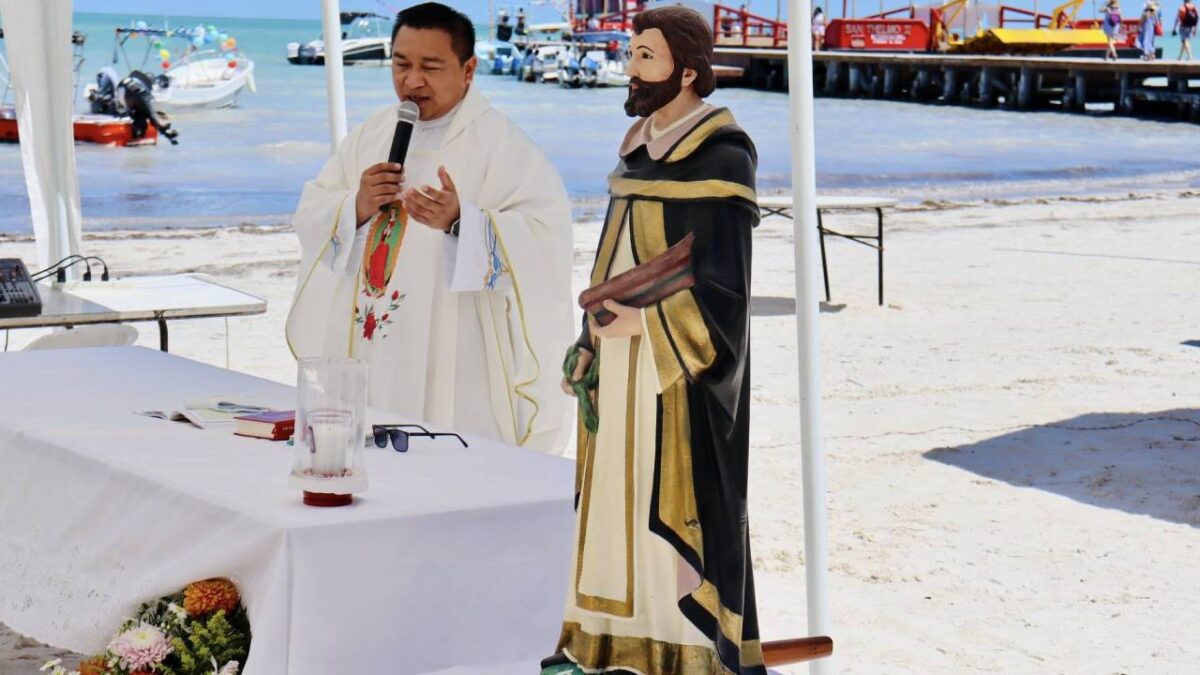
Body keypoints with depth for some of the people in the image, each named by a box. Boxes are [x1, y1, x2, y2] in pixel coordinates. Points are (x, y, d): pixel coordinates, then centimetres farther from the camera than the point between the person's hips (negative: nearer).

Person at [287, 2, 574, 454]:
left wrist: (461, 222, -31)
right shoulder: (370, 135, 13)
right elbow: (309, 215, 9)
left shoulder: (499, 142, -7)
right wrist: (356, 209, -12)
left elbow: (545, 234, -17)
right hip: (369, 355, 6)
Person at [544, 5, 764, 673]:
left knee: (679, 503, -5)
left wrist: (645, 323, -22)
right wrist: (591, 344, 10)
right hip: (622, 367, 8)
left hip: (681, 369, -8)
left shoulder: (720, 159, -13)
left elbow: (724, 286, -17)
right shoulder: (640, 148, 12)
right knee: (621, 497, 9)